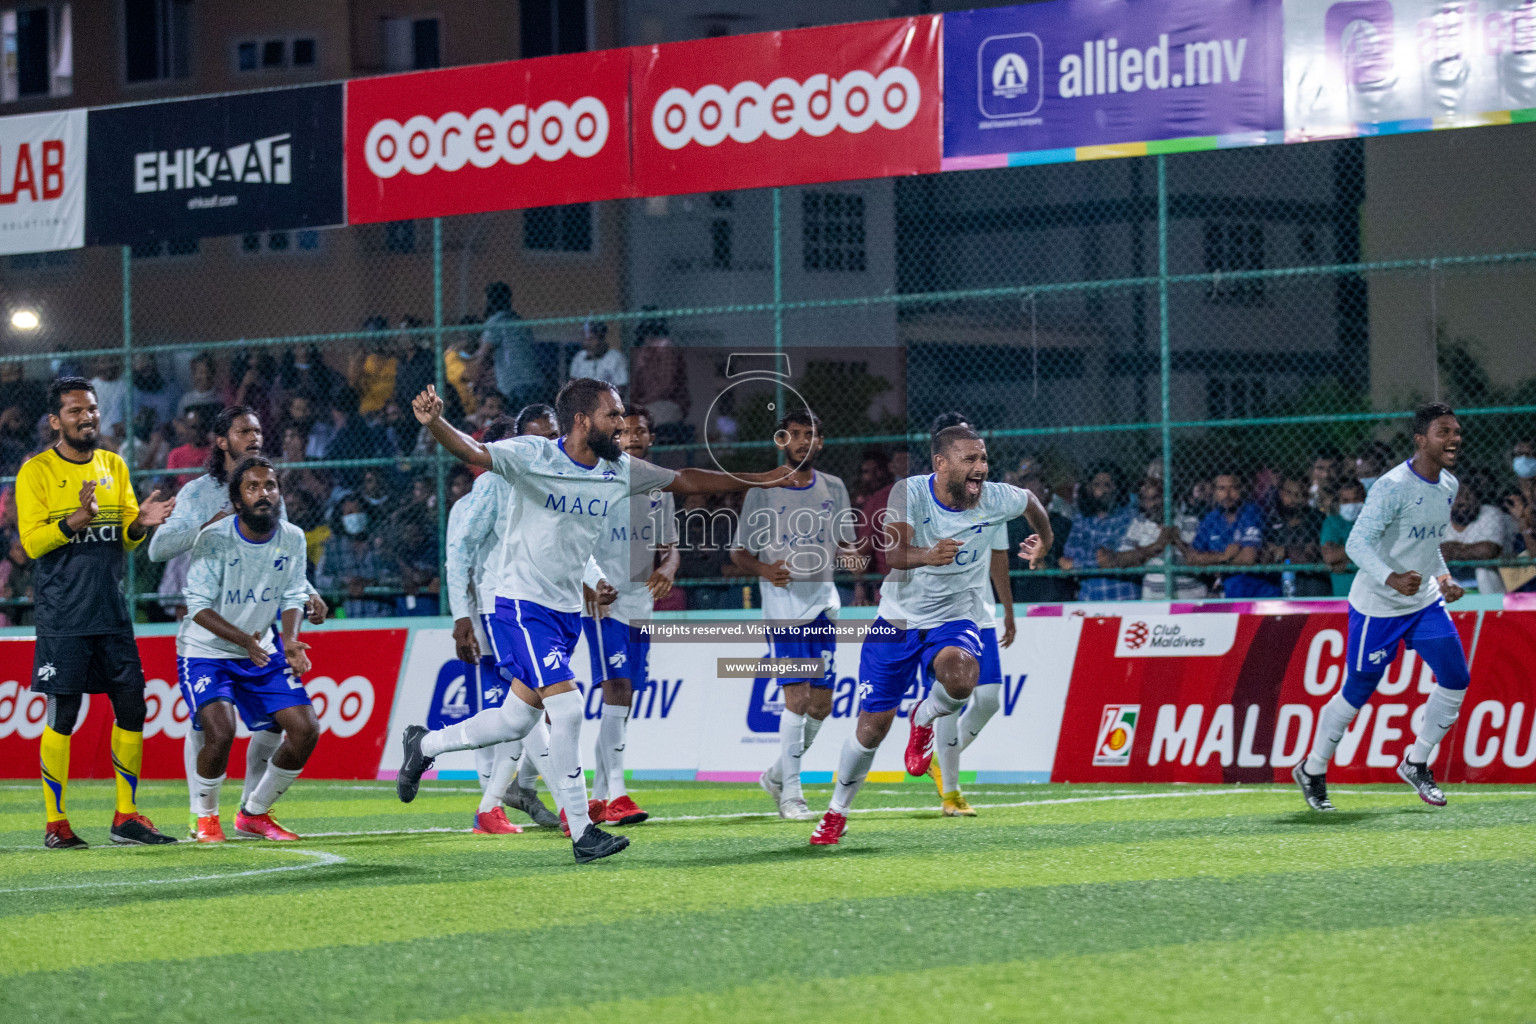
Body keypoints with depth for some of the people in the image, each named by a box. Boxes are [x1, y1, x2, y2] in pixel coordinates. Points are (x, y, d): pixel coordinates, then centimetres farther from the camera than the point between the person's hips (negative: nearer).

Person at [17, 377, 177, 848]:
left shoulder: (114, 466, 13)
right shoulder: (37, 471, -3)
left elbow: (126, 540, 14)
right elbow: (32, 541, -9)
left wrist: (139, 524, -8)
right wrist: (75, 521, -25)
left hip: (112, 612, 5)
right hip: (62, 616, -5)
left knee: (132, 707, 2)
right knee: (62, 716, -4)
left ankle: (127, 817, 11)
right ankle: (56, 822, 3)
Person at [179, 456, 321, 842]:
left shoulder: (292, 539, -4)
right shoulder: (213, 539, -19)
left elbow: (292, 597, 3)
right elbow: (199, 606, -20)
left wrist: (290, 641, -17)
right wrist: (244, 639, -34)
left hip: (263, 652, 5)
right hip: (205, 652, -5)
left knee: (306, 730, -5)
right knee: (220, 732, -26)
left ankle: (253, 814, 16)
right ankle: (206, 816, 2)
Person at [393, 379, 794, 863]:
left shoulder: (619, 470, 3)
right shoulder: (533, 456, -16)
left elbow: (685, 480, 14)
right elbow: (471, 451, -30)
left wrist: (763, 479, 15)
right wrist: (434, 422, -51)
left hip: (568, 611, 7)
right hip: (522, 606, -7)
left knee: (516, 721, 11)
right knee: (566, 708, -16)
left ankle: (424, 745, 35)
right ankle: (582, 833, -9)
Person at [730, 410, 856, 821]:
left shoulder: (833, 489, 9)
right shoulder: (761, 493, -2)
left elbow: (844, 546, 17)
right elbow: (739, 553, 3)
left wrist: (849, 555, -7)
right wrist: (764, 569, -18)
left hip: (823, 605, 5)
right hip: (782, 607, -5)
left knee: (822, 703, 4)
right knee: (797, 697, -14)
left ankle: (777, 774, 25)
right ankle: (790, 795, -8)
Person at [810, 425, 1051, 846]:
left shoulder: (995, 500, -12)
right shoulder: (909, 493, -20)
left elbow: (1031, 500, 12)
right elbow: (895, 554, -34)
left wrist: (1043, 543, 27)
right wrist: (927, 555, -55)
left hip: (953, 621, 1)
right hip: (897, 621, -1)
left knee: (961, 680, -34)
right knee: (872, 727, 1)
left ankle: (925, 718, 3)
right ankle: (836, 812, 24)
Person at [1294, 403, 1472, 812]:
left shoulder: (1449, 486, 4)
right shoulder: (1393, 487, -23)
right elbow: (1357, 543, -30)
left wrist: (1442, 577, 9)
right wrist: (1390, 578, -44)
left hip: (1425, 601, 7)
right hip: (1378, 608, -7)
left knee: (1456, 680, -1)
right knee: (1356, 693, 2)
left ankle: (1415, 764, 16)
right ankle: (1312, 771, 21)